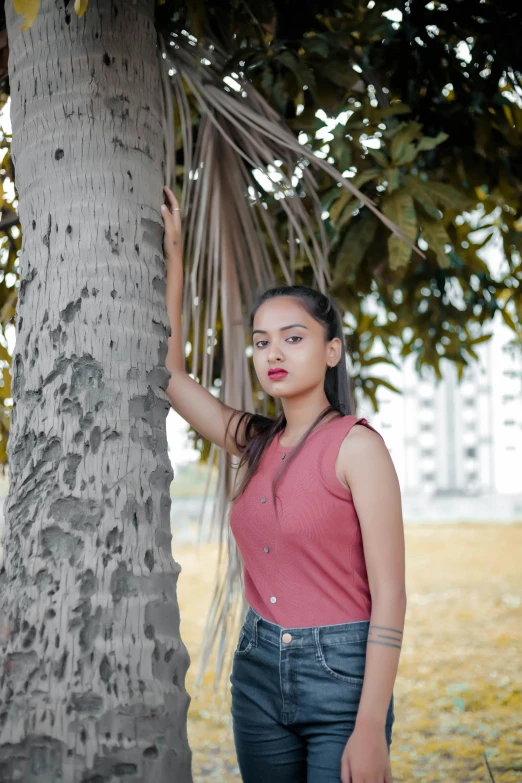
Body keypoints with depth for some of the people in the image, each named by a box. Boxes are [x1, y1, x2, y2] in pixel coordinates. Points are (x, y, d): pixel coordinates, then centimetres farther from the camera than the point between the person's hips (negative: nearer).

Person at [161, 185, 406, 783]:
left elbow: (389, 594, -14)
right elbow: (170, 372, 12)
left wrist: (370, 728, -19)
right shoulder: (257, 444, 7)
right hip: (258, 669, 6)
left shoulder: (356, 445, -11)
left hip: (340, 673, -6)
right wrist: (172, 255, 10)